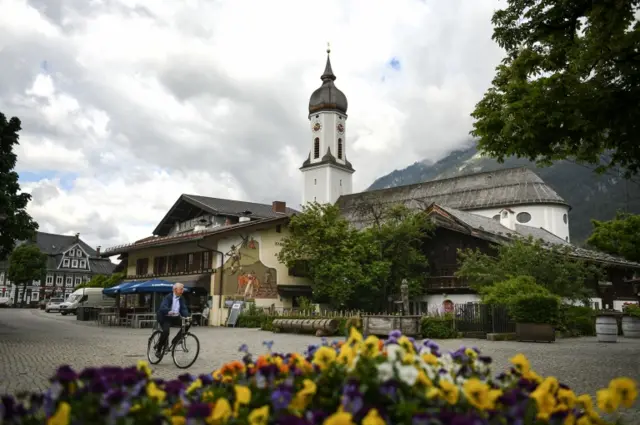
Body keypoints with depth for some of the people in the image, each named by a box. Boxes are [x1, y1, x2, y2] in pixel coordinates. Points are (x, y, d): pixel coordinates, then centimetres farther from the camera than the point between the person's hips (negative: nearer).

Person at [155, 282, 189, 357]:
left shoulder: (181, 298, 5)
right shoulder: (168, 297, -14)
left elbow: (184, 308, -3)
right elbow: (163, 307, -30)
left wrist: (187, 316, -23)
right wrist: (170, 312, -51)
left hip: (175, 317, 6)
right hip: (165, 317, -6)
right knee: (166, 331, -30)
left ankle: (175, 341, 0)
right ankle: (158, 349, -9)